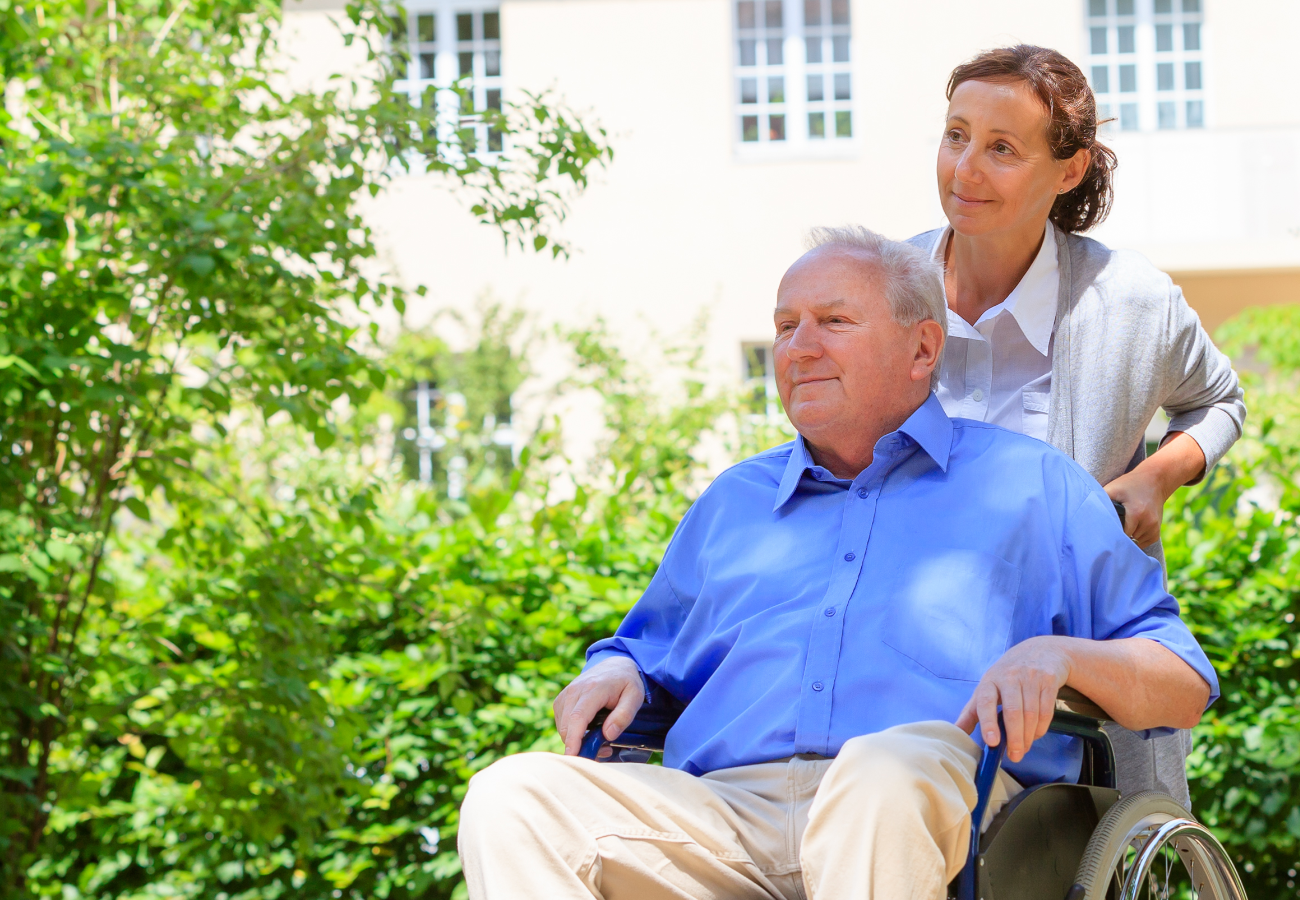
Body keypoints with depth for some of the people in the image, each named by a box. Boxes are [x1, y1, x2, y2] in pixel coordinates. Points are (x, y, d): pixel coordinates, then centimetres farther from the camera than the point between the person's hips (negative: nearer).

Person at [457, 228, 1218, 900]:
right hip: (726, 816, 4)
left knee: (890, 768, -42)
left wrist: (1056, 656, -8)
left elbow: (1184, 688, 14)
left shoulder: (1032, 485, 20)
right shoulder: (732, 502, 32)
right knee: (510, 799, -24)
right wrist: (616, 672, 14)